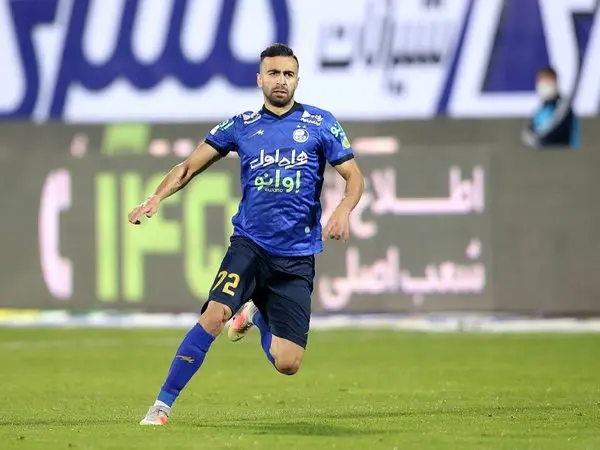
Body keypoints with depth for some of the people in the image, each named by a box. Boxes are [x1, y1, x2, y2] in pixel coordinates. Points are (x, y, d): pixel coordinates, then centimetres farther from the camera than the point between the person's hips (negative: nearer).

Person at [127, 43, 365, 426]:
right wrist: (156, 198, -9)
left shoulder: (320, 124, 2)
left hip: (297, 257, 0)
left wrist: (343, 211, -17)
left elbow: (355, 177, 4)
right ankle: (162, 405, -17)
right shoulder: (241, 126, 5)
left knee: (288, 364, -2)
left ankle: (256, 315, 33)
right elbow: (190, 167, 8)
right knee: (214, 315, -27)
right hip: (249, 246, 0)